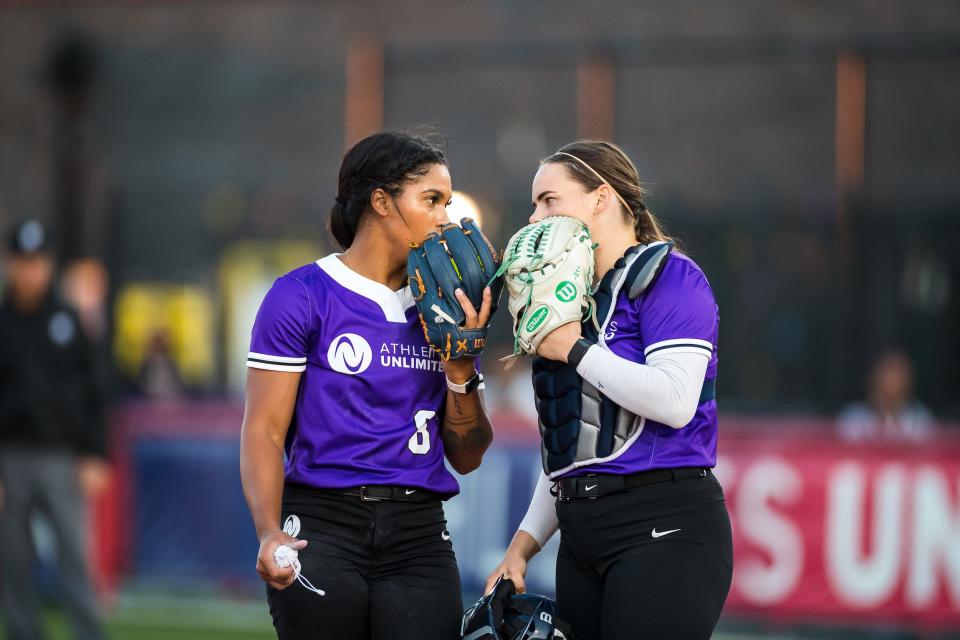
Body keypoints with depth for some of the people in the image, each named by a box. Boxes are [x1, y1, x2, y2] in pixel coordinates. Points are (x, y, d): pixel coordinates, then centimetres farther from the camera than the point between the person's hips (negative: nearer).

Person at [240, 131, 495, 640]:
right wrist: (270, 533, -22)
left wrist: (460, 368, -1)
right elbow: (264, 431, -7)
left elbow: (466, 458, 14)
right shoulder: (303, 296, -1)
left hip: (419, 536, 4)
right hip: (324, 528, -4)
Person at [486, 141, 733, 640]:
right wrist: (526, 541, 17)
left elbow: (676, 401, -20)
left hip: (663, 528, -8)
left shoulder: (668, 276, -5)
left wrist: (574, 350, -11)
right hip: (583, 536, 8)